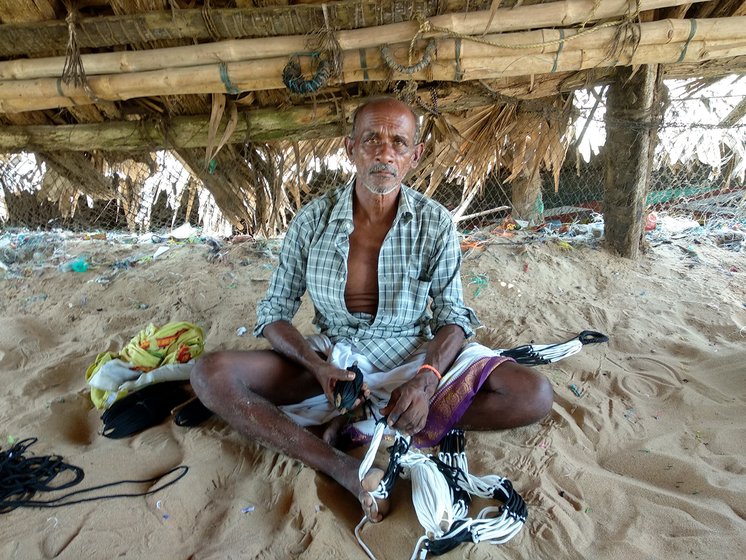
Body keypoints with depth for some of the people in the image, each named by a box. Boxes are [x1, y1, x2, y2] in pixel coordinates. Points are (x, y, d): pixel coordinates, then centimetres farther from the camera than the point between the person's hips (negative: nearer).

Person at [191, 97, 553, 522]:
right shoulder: (313, 220, -7)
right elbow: (275, 311, -2)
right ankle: (344, 469, -25)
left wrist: (426, 378, -26)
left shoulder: (436, 224, -8)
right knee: (211, 375, -20)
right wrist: (317, 366, -21)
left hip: (412, 355, 0)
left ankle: (369, 424, -19)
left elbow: (452, 317, -5)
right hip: (332, 357, 1)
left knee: (535, 395, -21)